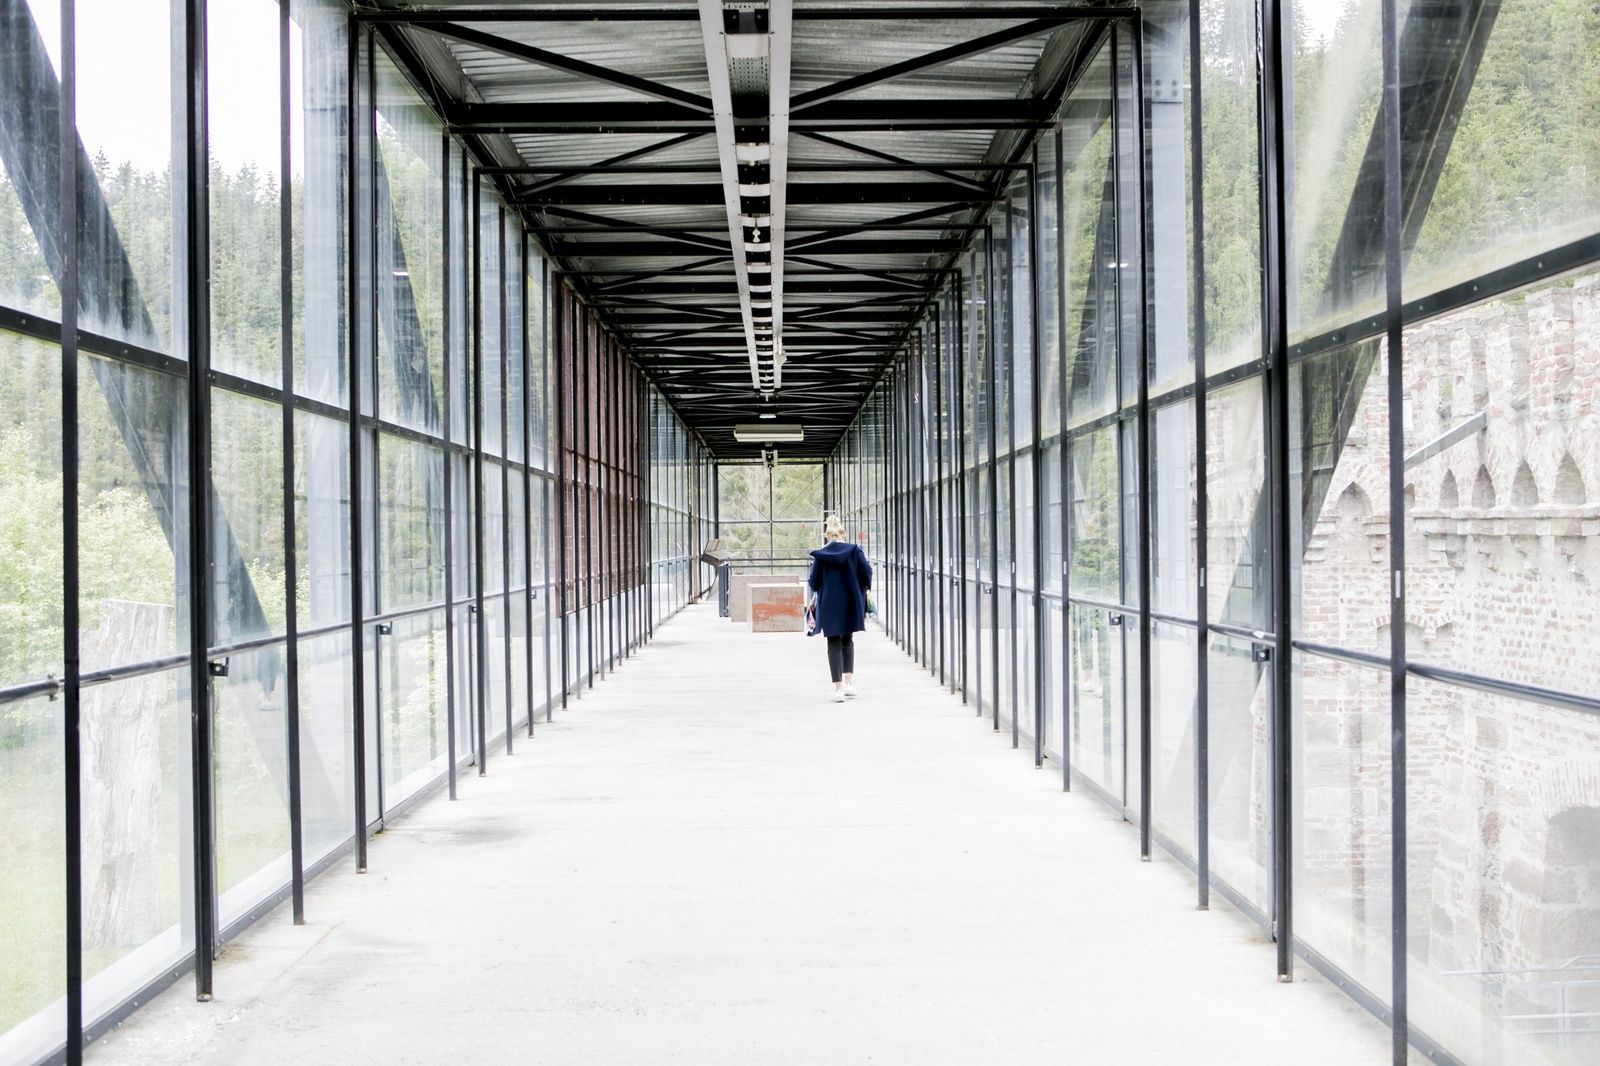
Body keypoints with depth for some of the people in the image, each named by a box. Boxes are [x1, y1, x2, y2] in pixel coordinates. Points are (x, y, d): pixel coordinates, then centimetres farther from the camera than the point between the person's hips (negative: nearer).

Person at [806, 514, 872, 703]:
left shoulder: (820, 554, -5)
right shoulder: (854, 550, -3)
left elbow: (814, 582, -4)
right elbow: (866, 572, -7)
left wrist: (815, 596, 18)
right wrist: (863, 590, 11)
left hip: (829, 604, -2)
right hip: (851, 603, 2)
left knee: (834, 644, 5)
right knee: (847, 641, 19)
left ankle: (838, 688, -1)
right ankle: (849, 683, 12)